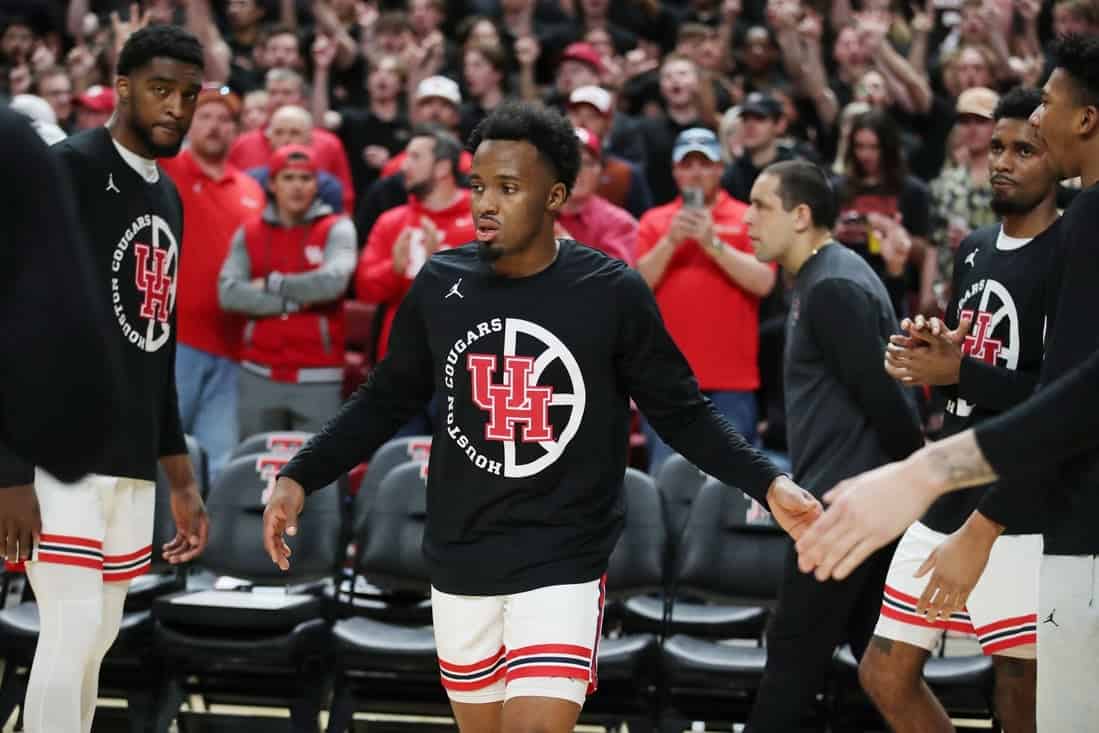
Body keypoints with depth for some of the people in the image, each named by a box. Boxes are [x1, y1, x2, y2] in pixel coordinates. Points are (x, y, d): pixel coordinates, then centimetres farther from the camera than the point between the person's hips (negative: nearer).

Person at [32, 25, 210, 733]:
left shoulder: (168, 198, 17)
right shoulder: (69, 169, -8)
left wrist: (181, 479, 23)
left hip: (131, 462, 8)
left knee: (97, 638, 10)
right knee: (71, 634, -11)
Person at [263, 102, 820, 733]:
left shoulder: (613, 292, -10)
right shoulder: (440, 283, -2)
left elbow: (682, 412, -1)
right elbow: (388, 400, 10)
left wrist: (768, 484, -13)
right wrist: (300, 479, 3)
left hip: (563, 563, -3)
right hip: (460, 561, 4)